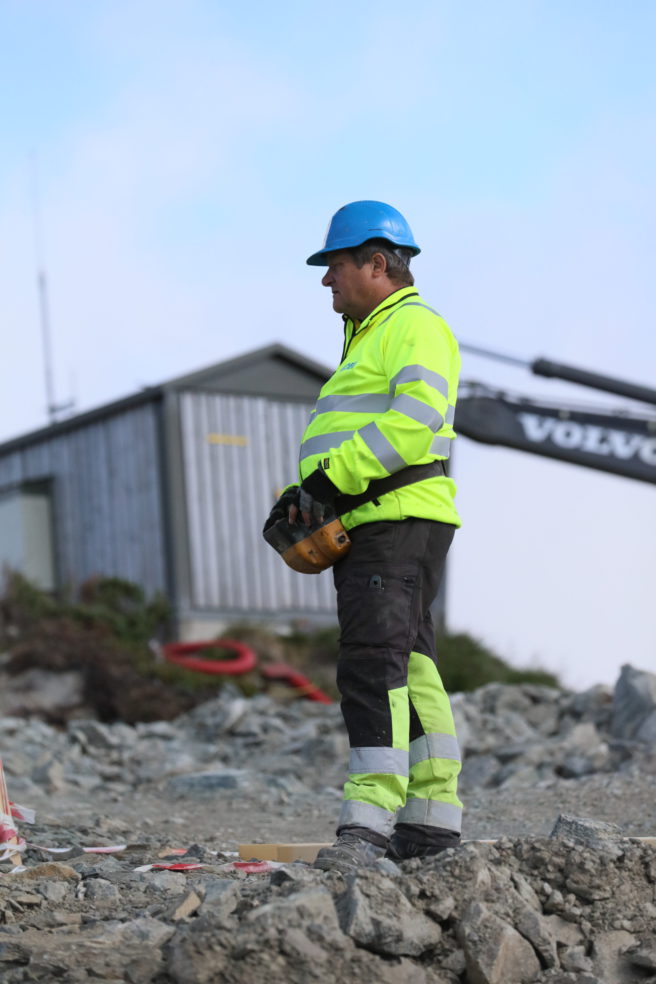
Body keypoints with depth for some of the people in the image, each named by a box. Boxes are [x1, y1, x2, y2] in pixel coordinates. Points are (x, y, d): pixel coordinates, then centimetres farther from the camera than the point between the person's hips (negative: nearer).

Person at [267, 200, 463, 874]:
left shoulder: (415, 326, -5)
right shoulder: (367, 339, 28)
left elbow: (415, 421, -21)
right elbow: (343, 441, 29)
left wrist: (331, 478, -22)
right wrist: (300, 495, 11)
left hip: (400, 519, -10)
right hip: (364, 528, 10)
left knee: (374, 664, -19)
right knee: (407, 670, 9)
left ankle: (369, 820, -24)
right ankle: (432, 820, 12)